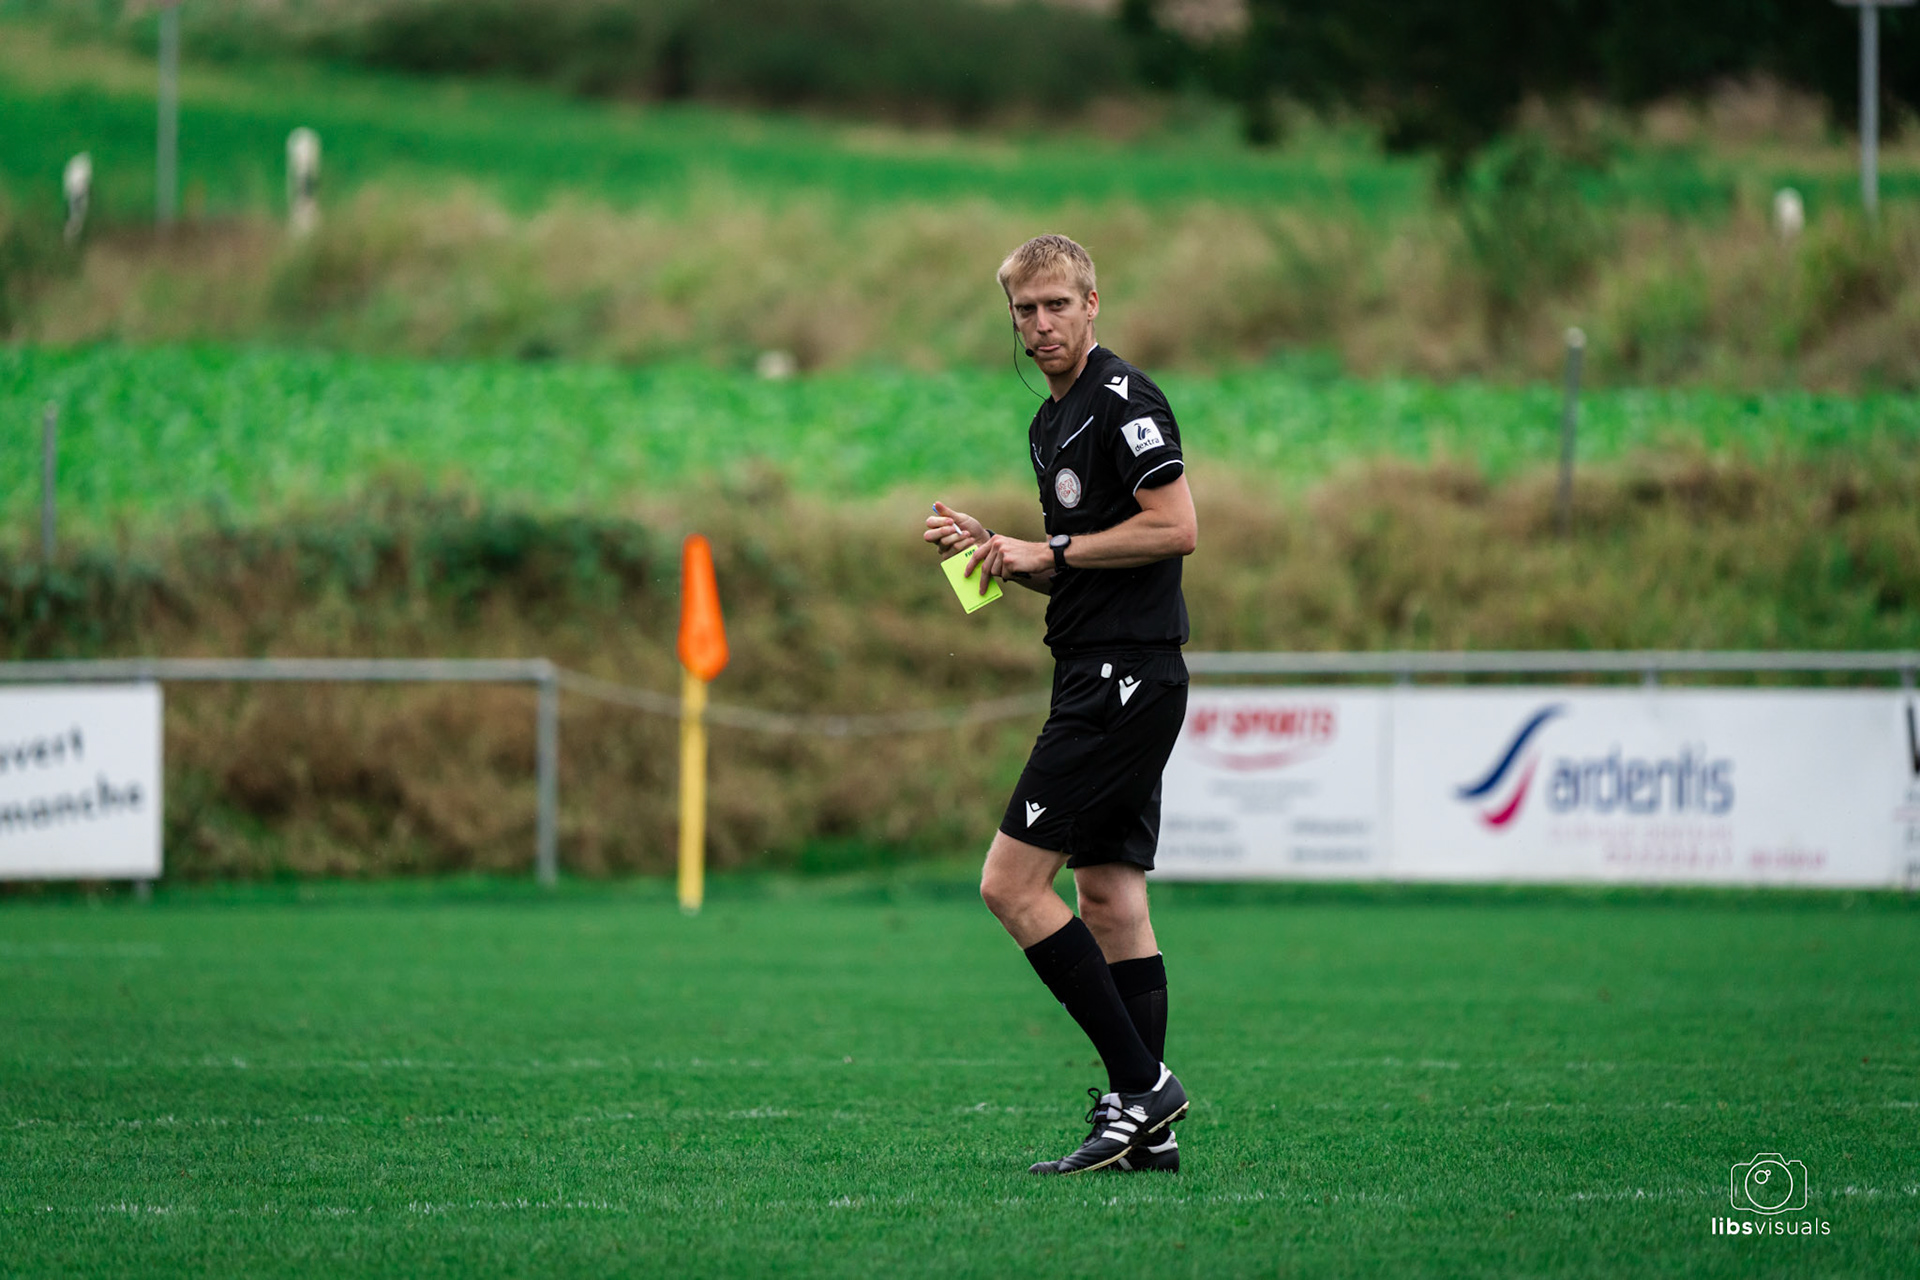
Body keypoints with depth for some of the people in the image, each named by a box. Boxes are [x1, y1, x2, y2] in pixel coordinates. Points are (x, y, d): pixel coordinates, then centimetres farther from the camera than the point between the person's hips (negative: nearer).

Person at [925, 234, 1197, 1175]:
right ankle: (1145, 1128, 6)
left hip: (1125, 679, -10)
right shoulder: (1052, 422, 20)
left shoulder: (1122, 400, -11)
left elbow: (1176, 528, -19)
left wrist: (1051, 551, -14)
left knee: (1013, 883, -12)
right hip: (1102, 680, 10)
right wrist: (991, 548, 10)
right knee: (1110, 900, 7)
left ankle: (1141, 1082, -11)